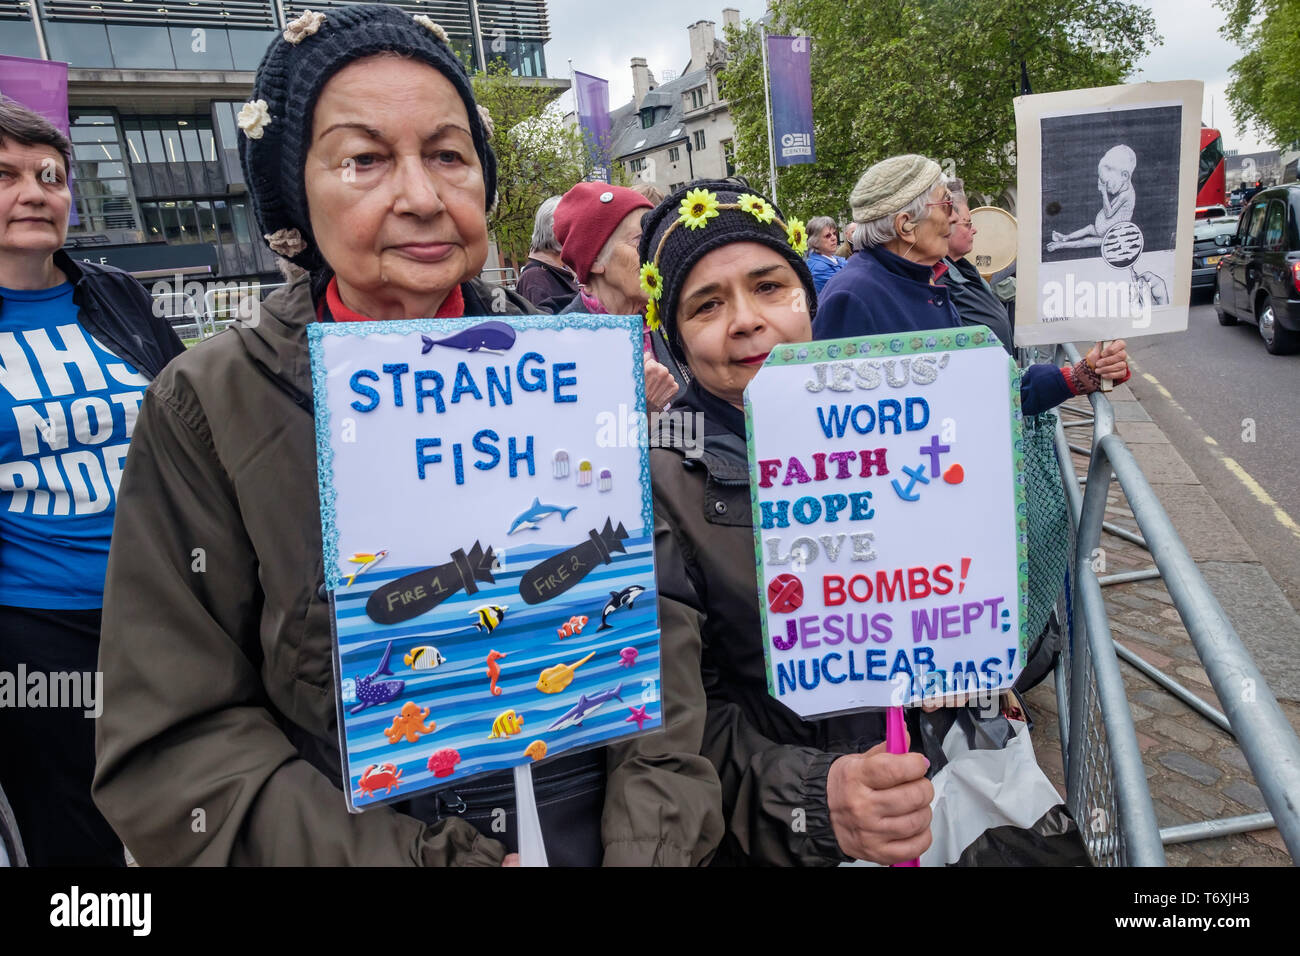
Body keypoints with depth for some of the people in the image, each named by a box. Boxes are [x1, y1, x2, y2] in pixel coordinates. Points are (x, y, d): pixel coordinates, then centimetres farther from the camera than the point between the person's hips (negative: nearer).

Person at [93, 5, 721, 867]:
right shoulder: (209, 410, -12)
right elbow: (178, 740, -13)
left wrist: (654, 842, -20)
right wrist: (428, 858, -22)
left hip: (599, 823, 2)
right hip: (364, 837, -1)